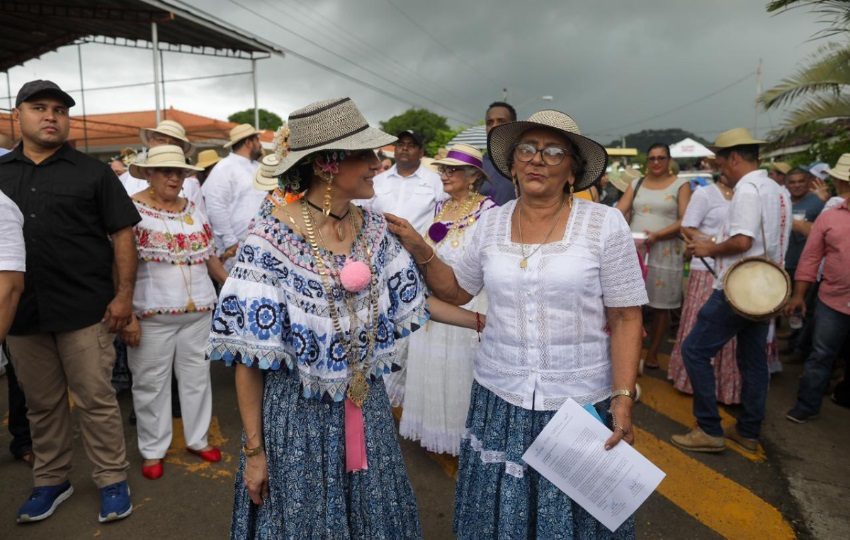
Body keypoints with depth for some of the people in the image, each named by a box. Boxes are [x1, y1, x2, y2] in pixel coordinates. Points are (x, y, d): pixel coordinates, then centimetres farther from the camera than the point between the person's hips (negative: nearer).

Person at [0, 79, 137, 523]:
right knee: (41, 404, 14)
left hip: (84, 308, -3)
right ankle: (50, 481, 30)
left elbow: (122, 234, -1)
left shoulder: (93, 172, 1)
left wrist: (124, 294, -9)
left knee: (96, 400, 4)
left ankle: (112, 481, 17)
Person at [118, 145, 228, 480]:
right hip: (152, 314, -5)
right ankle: (153, 449, 24)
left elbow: (208, 255, 17)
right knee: (151, 382, 8)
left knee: (196, 376, 13)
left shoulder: (193, 209, 10)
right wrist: (127, 315, -15)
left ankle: (198, 438, 29)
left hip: (198, 311, 5)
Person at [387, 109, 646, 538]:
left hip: (580, 403, -2)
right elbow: (457, 290, 13)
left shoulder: (605, 224, -8)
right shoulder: (490, 222, 2)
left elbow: (625, 318, -6)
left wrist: (623, 398, -12)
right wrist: (420, 251, -1)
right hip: (500, 397, 3)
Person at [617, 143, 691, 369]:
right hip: (633, 249, 2)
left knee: (661, 305, 4)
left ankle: (652, 353, 16)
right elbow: (618, 212, 3)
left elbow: (685, 221, -7)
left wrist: (657, 235, -19)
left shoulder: (680, 185, 3)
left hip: (665, 252, -2)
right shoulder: (636, 184, 14)